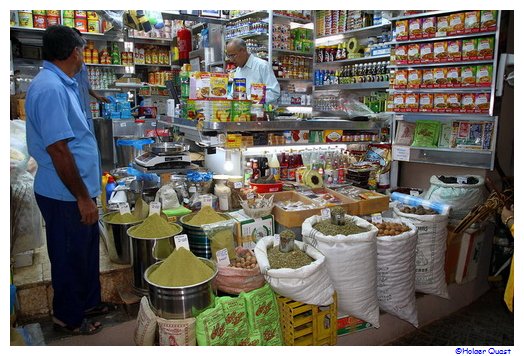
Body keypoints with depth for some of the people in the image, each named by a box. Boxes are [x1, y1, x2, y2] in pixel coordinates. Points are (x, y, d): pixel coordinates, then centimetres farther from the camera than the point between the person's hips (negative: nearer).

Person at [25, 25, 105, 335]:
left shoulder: (63, 85, 11)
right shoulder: (50, 89, -22)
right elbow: (57, 150, -26)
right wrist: (83, 197, -20)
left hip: (78, 192, 10)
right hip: (66, 196, -10)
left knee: (88, 250, 22)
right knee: (70, 257, 9)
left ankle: (89, 302, 41)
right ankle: (68, 317, 30)